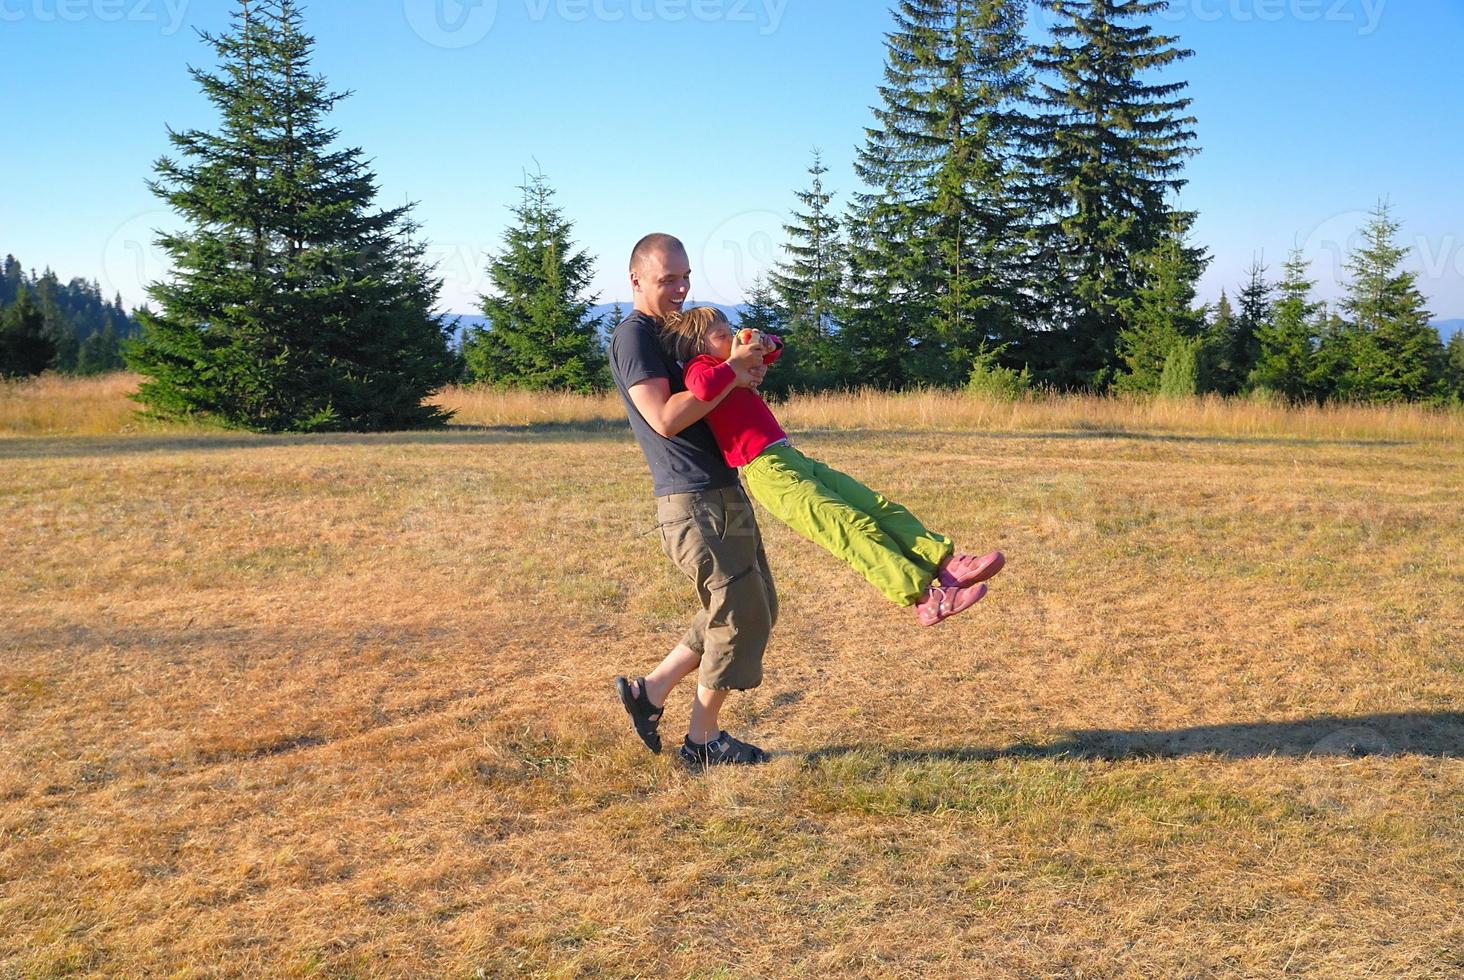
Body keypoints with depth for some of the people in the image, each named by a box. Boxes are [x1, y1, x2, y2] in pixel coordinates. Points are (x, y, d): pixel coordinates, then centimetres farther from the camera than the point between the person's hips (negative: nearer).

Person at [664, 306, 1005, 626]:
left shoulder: (727, 366, 22)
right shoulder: (700, 366, -5)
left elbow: (772, 350, 39)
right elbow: (705, 388, -32)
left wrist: (764, 343, 15)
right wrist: (735, 360, -15)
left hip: (793, 459, 11)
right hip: (769, 471, -11)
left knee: (879, 507, 2)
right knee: (855, 527, -19)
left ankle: (946, 563, -2)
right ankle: (925, 599, -24)